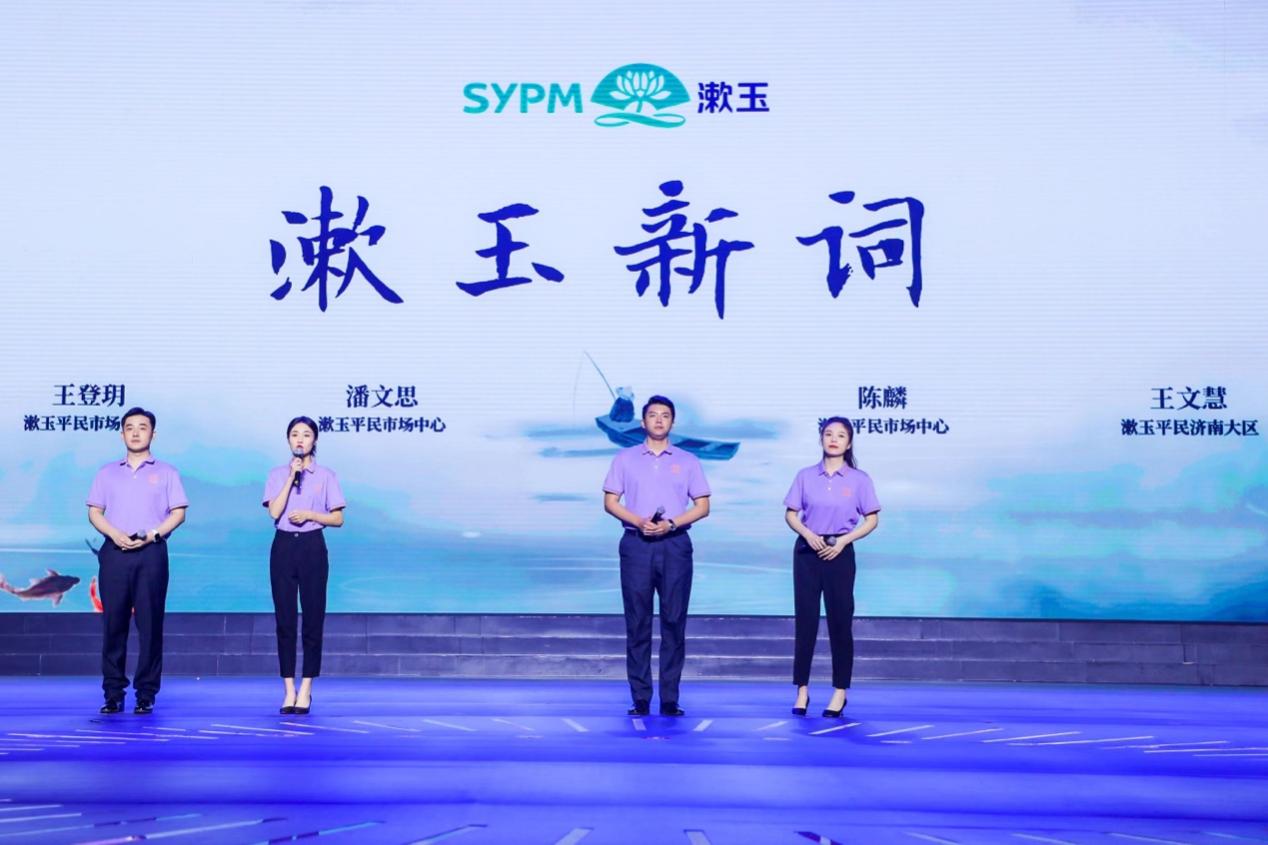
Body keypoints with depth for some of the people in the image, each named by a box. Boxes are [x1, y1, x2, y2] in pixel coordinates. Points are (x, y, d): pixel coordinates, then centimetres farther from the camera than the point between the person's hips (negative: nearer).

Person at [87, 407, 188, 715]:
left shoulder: (166, 472, 10)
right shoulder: (107, 473, 16)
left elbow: (178, 513, 4)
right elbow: (95, 513, 10)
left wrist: (152, 535, -11)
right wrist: (115, 535, -9)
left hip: (151, 553, -2)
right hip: (114, 552, 2)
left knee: (150, 623, -3)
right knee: (113, 622, 0)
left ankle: (146, 694, 1)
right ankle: (113, 693, 4)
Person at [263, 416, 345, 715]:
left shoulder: (325, 476, 4)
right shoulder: (277, 474, 6)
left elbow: (338, 519, 2)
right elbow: (274, 512, -8)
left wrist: (309, 514, -12)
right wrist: (292, 476, -10)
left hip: (312, 547, -1)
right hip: (284, 546, 1)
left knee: (313, 618, 0)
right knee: (285, 619, 1)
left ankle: (305, 690, 6)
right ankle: (289, 690, 7)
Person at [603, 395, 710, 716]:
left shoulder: (688, 461, 9)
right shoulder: (625, 458, 9)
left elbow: (702, 506, 6)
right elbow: (610, 502, 6)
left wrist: (671, 523, -11)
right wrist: (639, 522, -12)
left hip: (675, 545, 0)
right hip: (636, 545, 0)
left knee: (674, 622, -1)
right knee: (637, 622, 0)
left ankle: (670, 699, 4)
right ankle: (640, 698, 4)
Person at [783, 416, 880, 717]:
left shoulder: (859, 479, 0)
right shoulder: (806, 476, 4)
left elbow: (871, 520, 1)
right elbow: (790, 514, 6)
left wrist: (844, 540, -12)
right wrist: (807, 533, -13)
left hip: (839, 554, -1)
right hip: (807, 551, 1)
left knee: (840, 622, 2)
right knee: (805, 620, 3)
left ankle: (840, 691, 11)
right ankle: (802, 690, 10)